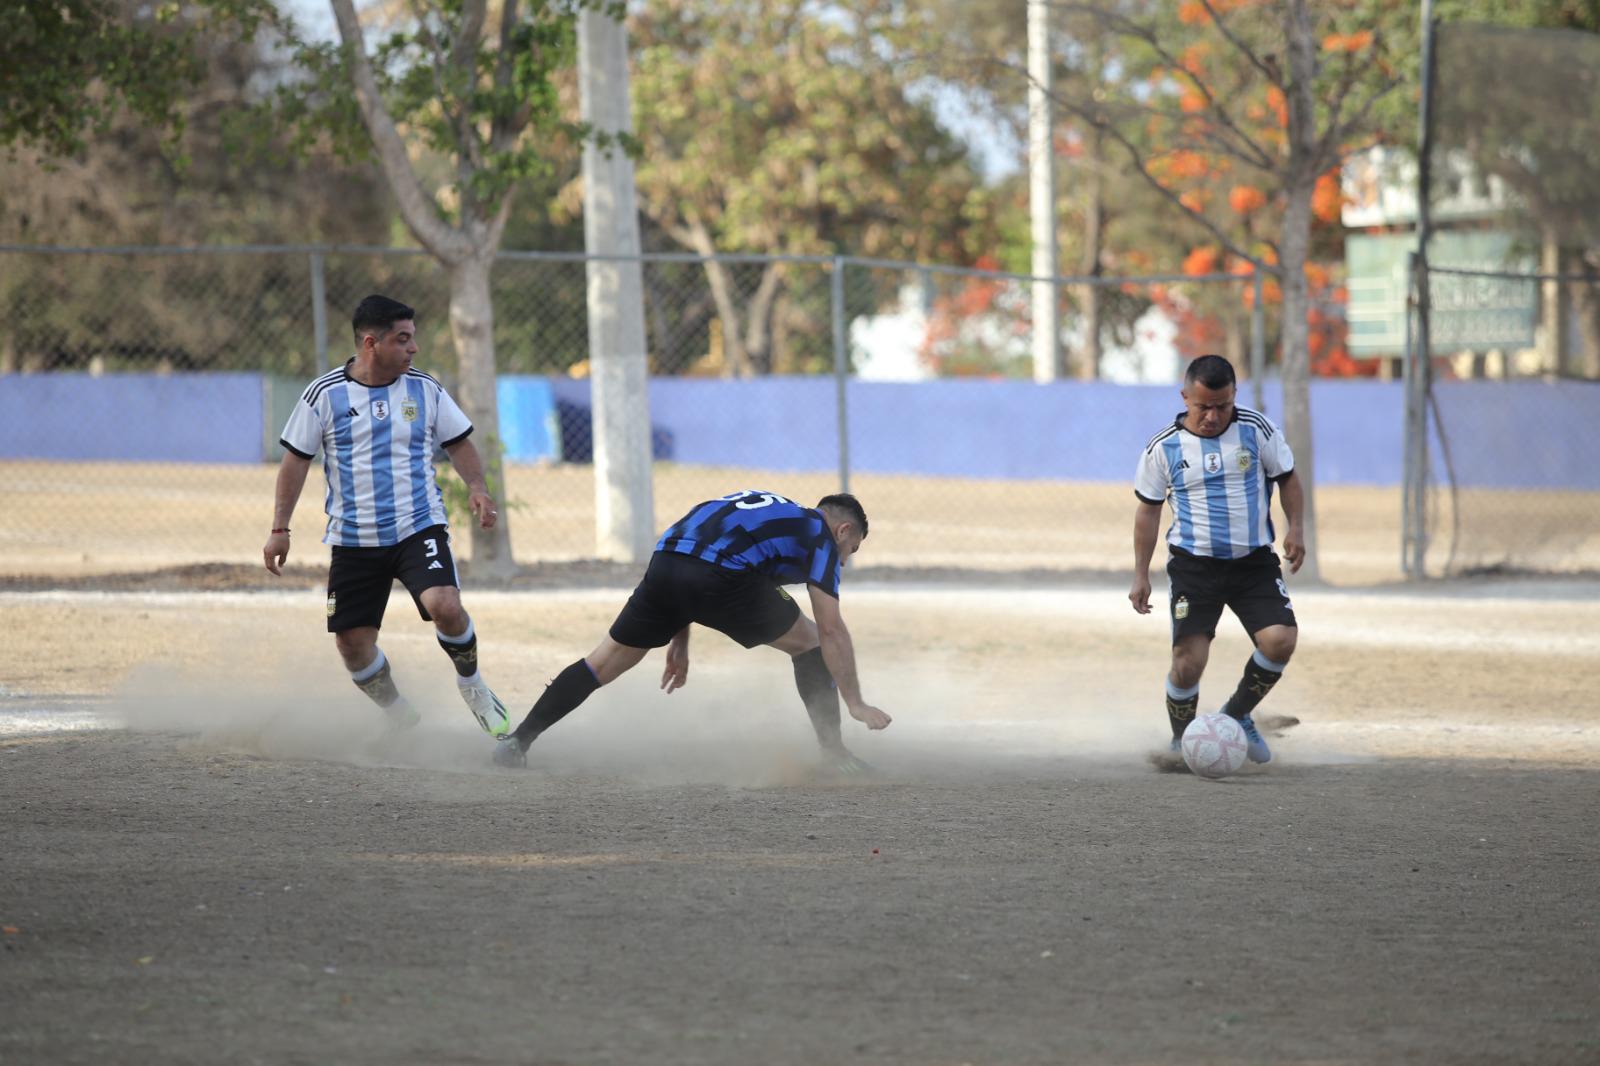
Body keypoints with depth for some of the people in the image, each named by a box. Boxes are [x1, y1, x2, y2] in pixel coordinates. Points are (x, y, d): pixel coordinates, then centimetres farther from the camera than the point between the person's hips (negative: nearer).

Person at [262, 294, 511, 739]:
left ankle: (471, 683, 3)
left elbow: (459, 444, 12)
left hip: (419, 527, -1)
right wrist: (280, 528, 0)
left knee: (444, 606, -25)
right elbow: (296, 460, 3)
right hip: (354, 541, 1)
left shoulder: (425, 390, 2)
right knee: (351, 641, -1)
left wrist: (477, 487, -7)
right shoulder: (325, 395, -4)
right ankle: (400, 720, 22)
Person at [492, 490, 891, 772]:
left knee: (606, 662, 15)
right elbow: (832, 630, 8)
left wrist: (679, 643, 35)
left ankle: (517, 741, 11)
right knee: (809, 642, 15)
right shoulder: (821, 537, 18)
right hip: (722, 578, -5)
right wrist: (856, 703, 11)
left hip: (665, 559, 5)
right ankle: (834, 754, 11)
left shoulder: (760, 505, 37)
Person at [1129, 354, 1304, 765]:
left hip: (1254, 561, 1)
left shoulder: (1257, 430, -3)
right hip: (1193, 565, -1)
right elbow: (1148, 508, 6)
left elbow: (1287, 478, 9)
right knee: (1189, 660, -13)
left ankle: (1236, 715, 9)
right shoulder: (1164, 448, -4)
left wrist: (1295, 527, -7)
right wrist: (1140, 575, 4)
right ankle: (1181, 742, 12)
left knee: (1281, 639, -17)